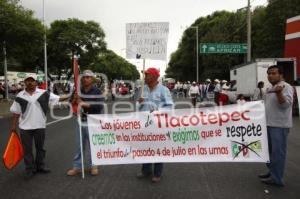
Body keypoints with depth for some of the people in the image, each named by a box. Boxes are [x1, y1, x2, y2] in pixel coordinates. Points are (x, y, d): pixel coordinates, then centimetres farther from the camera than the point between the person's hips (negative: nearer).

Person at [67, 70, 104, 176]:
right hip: (80, 122, 4)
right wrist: (75, 98, -7)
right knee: (79, 146, 12)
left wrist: (85, 104, -20)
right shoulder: (79, 90, 7)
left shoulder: (97, 92, -8)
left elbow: (99, 107, -15)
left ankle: (93, 166, 24)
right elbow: (72, 103, 14)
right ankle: (77, 166, 24)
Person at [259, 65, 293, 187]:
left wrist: (279, 93, -39)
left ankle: (277, 179, 3)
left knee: (278, 152, -4)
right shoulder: (270, 88, 15)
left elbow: (286, 104, -23)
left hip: (279, 125, -9)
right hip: (269, 124, 9)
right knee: (269, 150, 17)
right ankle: (272, 172, 30)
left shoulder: (286, 87, -11)